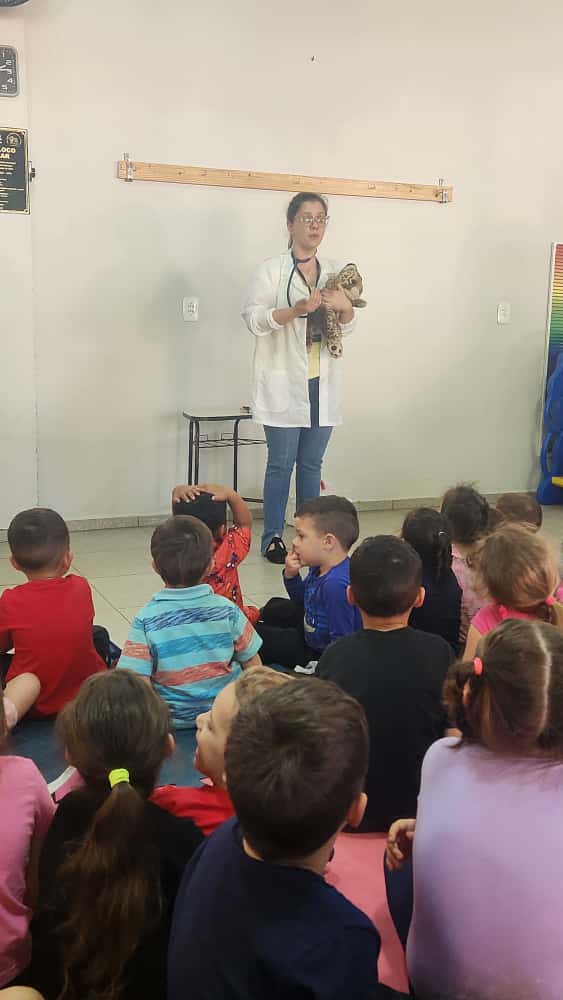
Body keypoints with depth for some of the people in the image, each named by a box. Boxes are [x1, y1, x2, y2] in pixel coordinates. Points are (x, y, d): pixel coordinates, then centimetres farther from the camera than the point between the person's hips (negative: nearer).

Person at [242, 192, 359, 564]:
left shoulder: (334, 271, 12)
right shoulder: (272, 270, -3)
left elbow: (347, 328, 15)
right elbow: (253, 319, -12)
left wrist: (346, 308, -8)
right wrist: (296, 310, -24)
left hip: (323, 383, 5)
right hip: (285, 383, -4)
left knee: (312, 464, 11)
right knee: (282, 463, 0)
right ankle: (273, 538, 10)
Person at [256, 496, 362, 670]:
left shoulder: (336, 583, -38)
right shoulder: (320, 568, -7)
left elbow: (341, 641, -34)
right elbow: (302, 600, 11)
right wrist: (291, 575, -6)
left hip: (320, 653, -9)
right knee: (276, 607, 28)